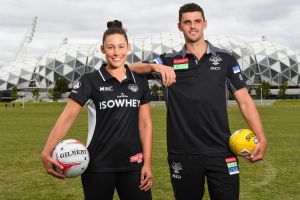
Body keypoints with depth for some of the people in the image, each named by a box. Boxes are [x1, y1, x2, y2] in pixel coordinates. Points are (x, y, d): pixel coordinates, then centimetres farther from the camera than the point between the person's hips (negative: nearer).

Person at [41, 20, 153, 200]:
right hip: (98, 166, -2)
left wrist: (147, 163, -1)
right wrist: (47, 152, -24)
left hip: (133, 164, 3)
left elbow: (145, 124, 5)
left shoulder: (140, 82, 5)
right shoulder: (90, 81, -5)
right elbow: (67, 118, -12)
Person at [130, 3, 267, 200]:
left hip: (221, 151, 0)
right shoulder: (169, 61, 6)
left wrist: (261, 137, -7)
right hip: (183, 153, 0)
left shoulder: (226, 58, 6)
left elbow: (244, 99, 4)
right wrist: (155, 66, -23)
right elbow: (132, 68, -3)